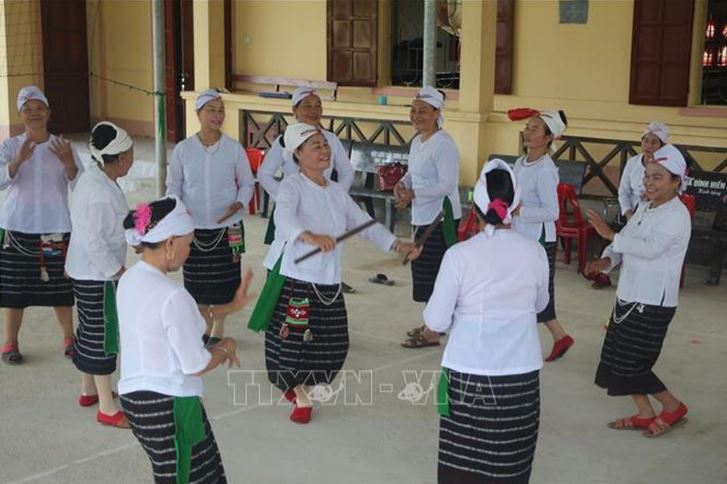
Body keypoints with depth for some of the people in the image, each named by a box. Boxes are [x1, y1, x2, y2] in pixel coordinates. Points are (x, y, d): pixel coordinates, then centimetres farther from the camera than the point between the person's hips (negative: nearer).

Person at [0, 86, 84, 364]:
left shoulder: (63, 147, 2)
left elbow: (80, 185, -5)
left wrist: (68, 163, -24)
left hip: (56, 227, 1)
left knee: (60, 286, 7)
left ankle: (69, 339, 22)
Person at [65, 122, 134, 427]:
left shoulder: (93, 177, 4)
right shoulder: (101, 193, -27)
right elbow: (94, 241, -26)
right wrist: (120, 272, -18)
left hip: (85, 271, 10)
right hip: (97, 275, -10)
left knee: (90, 333, 21)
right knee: (103, 336, -2)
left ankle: (89, 390, 37)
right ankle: (107, 409, 7)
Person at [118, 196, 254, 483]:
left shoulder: (129, 280, 4)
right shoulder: (172, 296, -24)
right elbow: (197, 366, -18)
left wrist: (232, 307, 20)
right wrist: (225, 349, 2)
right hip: (169, 405, -9)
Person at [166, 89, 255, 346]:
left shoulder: (234, 148, -4)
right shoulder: (183, 149, -2)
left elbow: (247, 183, 4)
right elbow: (173, 185, 5)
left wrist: (239, 204, -15)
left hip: (227, 226, -1)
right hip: (193, 228, 1)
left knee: (223, 281, 5)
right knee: (197, 282, 9)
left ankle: (218, 330, 25)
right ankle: (206, 327, 31)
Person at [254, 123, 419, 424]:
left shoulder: (337, 192, 13)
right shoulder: (292, 186, -10)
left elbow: (363, 223, 19)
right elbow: (284, 216, -30)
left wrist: (396, 245, 7)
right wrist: (309, 236, -50)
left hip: (328, 281, 6)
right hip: (294, 277, -6)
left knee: (331, 343, 8)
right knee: (294, 340, -2)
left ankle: (297, 384, 35)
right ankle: (302, 399, 22)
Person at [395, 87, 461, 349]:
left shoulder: (443, 144, -16)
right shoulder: (417, 142, 13)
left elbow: (448, 185, -22)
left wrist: (413, 193, -25)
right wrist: (402, 183, 2)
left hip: (440, 217, -10)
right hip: (422, 216, 10)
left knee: (432, 270, -6)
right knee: (424, 269, 17)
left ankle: (432, 332, 2)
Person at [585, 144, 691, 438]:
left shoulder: (677, 215, -17)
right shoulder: (644, 207, 10)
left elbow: (650, 248, -30)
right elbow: (626, 242, 14)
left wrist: (610, 235, -30)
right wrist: (606, 261, -5)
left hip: (653, 302, -9)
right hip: (629, 295, 9)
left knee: (632, 364, -4)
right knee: (618, 358, 12)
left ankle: (672, 407, 18)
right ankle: (645, 414, 27)